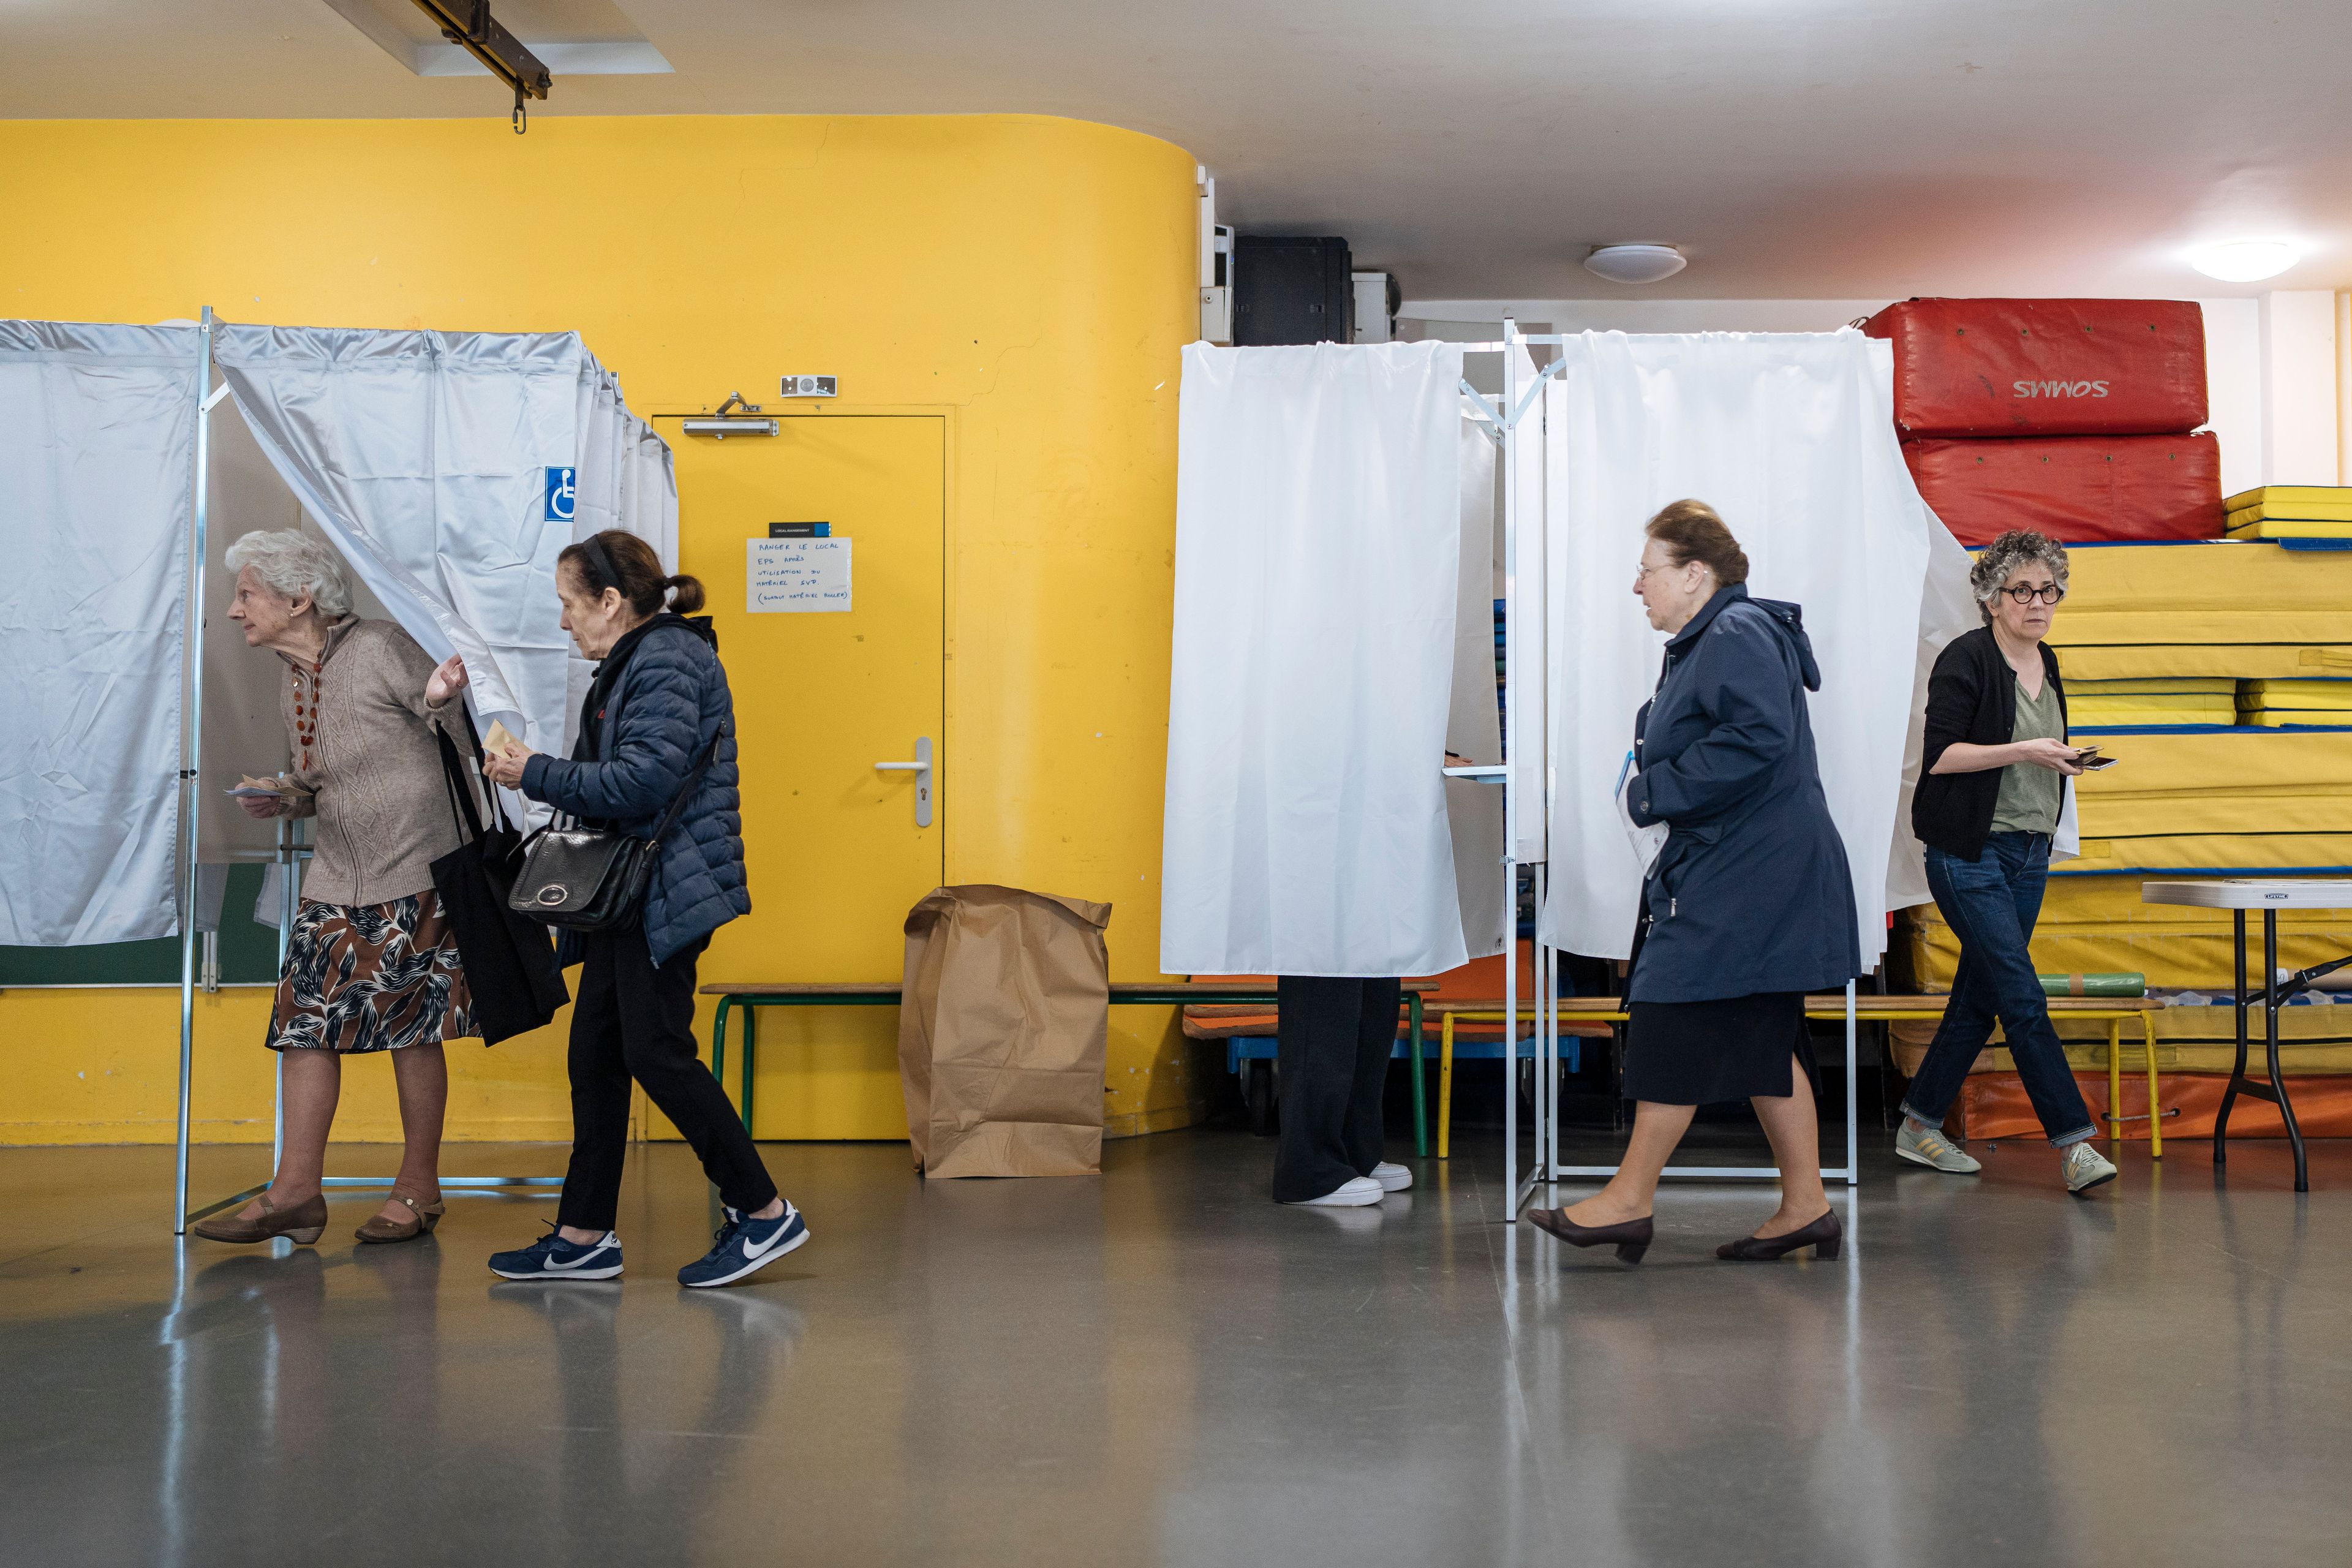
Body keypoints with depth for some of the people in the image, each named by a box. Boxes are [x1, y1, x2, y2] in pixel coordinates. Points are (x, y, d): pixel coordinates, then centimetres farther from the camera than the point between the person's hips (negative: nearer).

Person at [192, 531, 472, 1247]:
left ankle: (418, 1188, 12)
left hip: (413, 873, -7)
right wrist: (282, 798, 5)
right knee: (304, 1020, 2)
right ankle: (296, 1192, 8)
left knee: (412, 1028, -1)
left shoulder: (378, 649, -10)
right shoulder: (291, 689, 14)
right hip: (336, 879, 7)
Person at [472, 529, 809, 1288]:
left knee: (656, 1053, -9)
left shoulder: (668, 661, -13)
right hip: (631, 896, 11)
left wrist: (537, 774, -14)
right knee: (595, 1055, 10)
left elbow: (643, 782, -22)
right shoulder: (636, 663, 19)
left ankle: (764, 1212, 0)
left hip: (667, 895, -11)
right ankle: (584, 1236, 17)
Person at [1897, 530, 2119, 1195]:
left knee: (1979, 998, 9)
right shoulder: (1966, 659, -10)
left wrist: (2061, 760, 9)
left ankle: (1920, 1127, 19)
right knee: (2023, 998, -10)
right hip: (1970, 854, -8)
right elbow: (1939, 755, -16)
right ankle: (2073, 1141, -7)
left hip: (2029, 853, 8)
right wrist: (2021, 751, -22)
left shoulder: (2046, 664, 14)